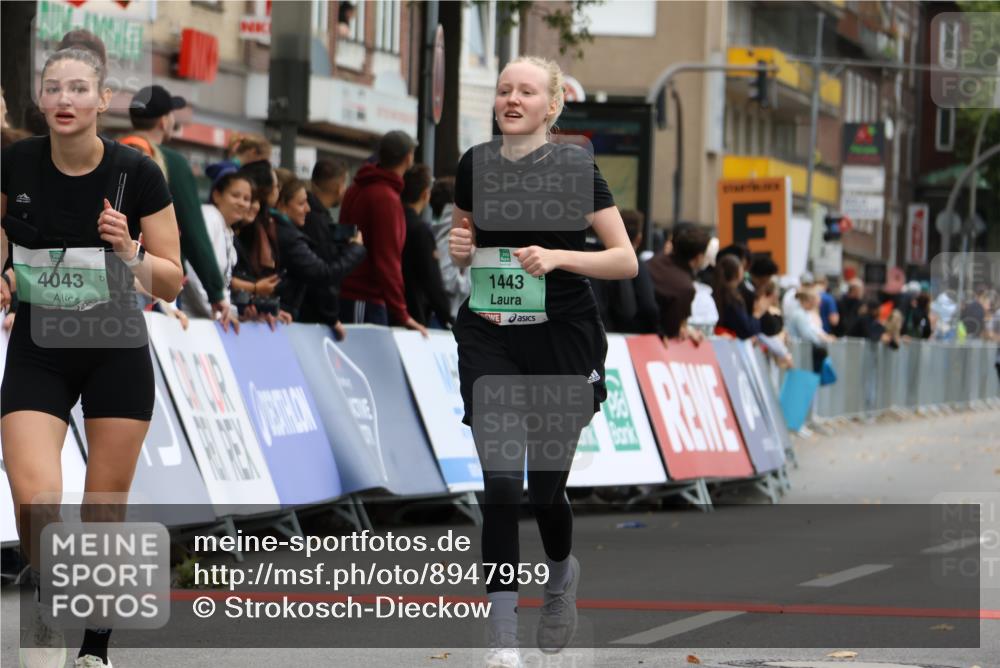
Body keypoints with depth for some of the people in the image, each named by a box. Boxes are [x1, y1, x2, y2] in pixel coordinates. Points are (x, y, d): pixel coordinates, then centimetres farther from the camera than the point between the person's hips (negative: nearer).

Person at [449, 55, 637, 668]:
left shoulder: (574, 165, -6)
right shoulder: (475, 164, 6)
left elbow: (626, 261, -7)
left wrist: (558, 256, -21)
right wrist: (460, 247, -3)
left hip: (562, 339, -2)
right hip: (489, 339, 2)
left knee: (546, 485, 5)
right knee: (501, 482, -9)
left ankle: (562, 572, 40)